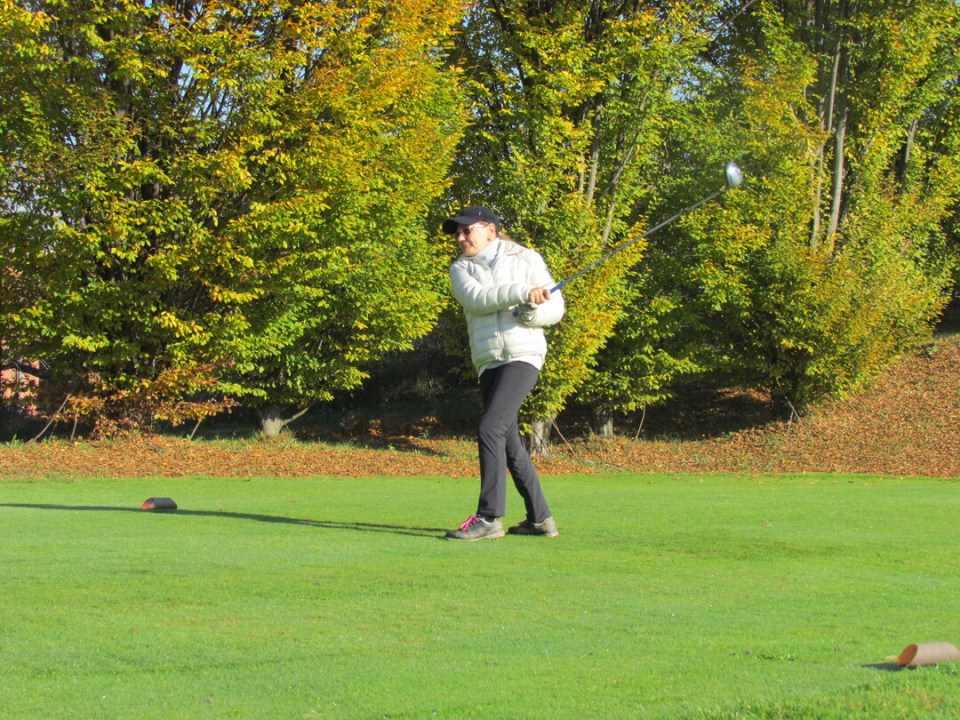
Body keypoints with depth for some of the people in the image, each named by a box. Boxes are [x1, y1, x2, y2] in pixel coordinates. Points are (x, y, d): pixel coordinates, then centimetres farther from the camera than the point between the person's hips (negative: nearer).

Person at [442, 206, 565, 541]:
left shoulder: (526, 259, 9)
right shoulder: (461, 268, 14)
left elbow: (555, 307, 7)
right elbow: (476, 298, -8)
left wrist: (532, 313, -14)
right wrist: (522, 292, -21)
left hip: (522, 355, -5)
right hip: (488, 362, 5)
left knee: (490, 428, -19)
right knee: (509, 444, 8)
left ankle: (489, 517, -21)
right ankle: (540, 518, 18)